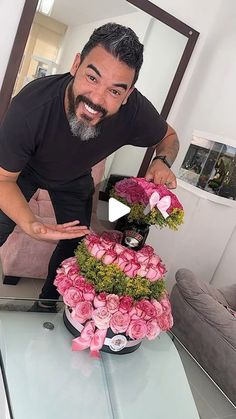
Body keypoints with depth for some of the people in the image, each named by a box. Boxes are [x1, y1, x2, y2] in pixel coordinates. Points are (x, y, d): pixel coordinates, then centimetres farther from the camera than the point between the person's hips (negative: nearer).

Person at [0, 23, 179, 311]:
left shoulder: (135, 109, -35)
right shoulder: (31, 106, -42)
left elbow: (169, 136, -11)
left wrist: (162, 162, -34)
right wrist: (29, 223, -47)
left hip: (75, 179, 3)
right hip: (25, 169, -2)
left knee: (74, 246, 8)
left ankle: (47, 304, 37)